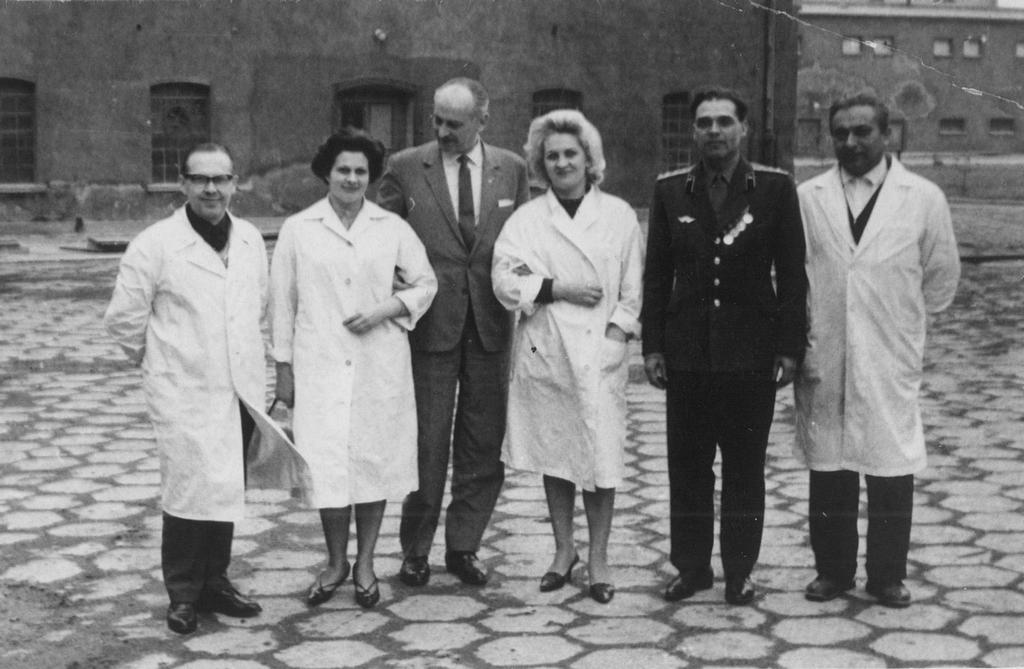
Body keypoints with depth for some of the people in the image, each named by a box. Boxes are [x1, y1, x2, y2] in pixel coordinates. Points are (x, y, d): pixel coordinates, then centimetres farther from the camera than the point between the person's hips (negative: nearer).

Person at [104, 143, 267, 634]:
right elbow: (123, 318, -3)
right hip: (185, 393, -5)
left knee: (227, 491, 12)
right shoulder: (155, 245, -9)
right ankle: (183, 594, 9)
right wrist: (157, 359, 7)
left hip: (241, 389, 5)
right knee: (192, 492, -6)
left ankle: (215, 582, 26)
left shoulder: (251, 240, 6)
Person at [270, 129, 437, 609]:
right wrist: (283, 367, 5)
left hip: (380, 368, 1)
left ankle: (365, 564, 22)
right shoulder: (297, 230, 3)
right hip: (319, 367, -1)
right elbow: (282, 302, 6)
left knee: (375, 461, 6)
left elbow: (425, 284, 10)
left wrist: (385, 310, -7)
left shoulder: (393, 229, 5)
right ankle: (335, 563, 16)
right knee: (326, 467, -6)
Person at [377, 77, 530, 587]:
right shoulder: (405, 168, 0)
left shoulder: (511, 170, 7)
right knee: (427, 443, 2)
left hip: (490, 325, 3)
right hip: (430, 324, -2)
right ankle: (415, 550, 16)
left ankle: (463, 548, 21)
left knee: (483, 445, 7)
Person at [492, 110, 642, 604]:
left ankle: (598, 558, 12)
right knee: (554, 455, 9)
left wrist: (616, 334, -6)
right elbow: (505, 280, -6)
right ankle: (563, 550, 25)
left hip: (600, 354, -1)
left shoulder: (619, 215, 5)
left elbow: (632, 289, 5)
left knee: (602, 456, -2)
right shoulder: (527, 218, 5)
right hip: (544, 353, 1)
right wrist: (559, 289, -14)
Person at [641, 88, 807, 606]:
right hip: (686, 354, 2)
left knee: (745, 470, 7)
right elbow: (657, 273, 7)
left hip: (751, 354, -2)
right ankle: (691, 567, 20)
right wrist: (652, 345, 2)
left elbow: (792, 274, 0)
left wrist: (790, 347, -5)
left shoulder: (775, 188, 0)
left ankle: (740, 572, 18)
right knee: (687, 468, 7)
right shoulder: (670, 190, 5)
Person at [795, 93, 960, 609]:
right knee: (827, 469, 7)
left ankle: (887, 576, 16)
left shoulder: (924, 198, 0)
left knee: (891, 469, 2)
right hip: (823, 363, 1)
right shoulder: (808, 198, 3)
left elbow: (942, 276, 10)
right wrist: (798, 342, 7)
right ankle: (832, 570, 21)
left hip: (891, 362, -1)